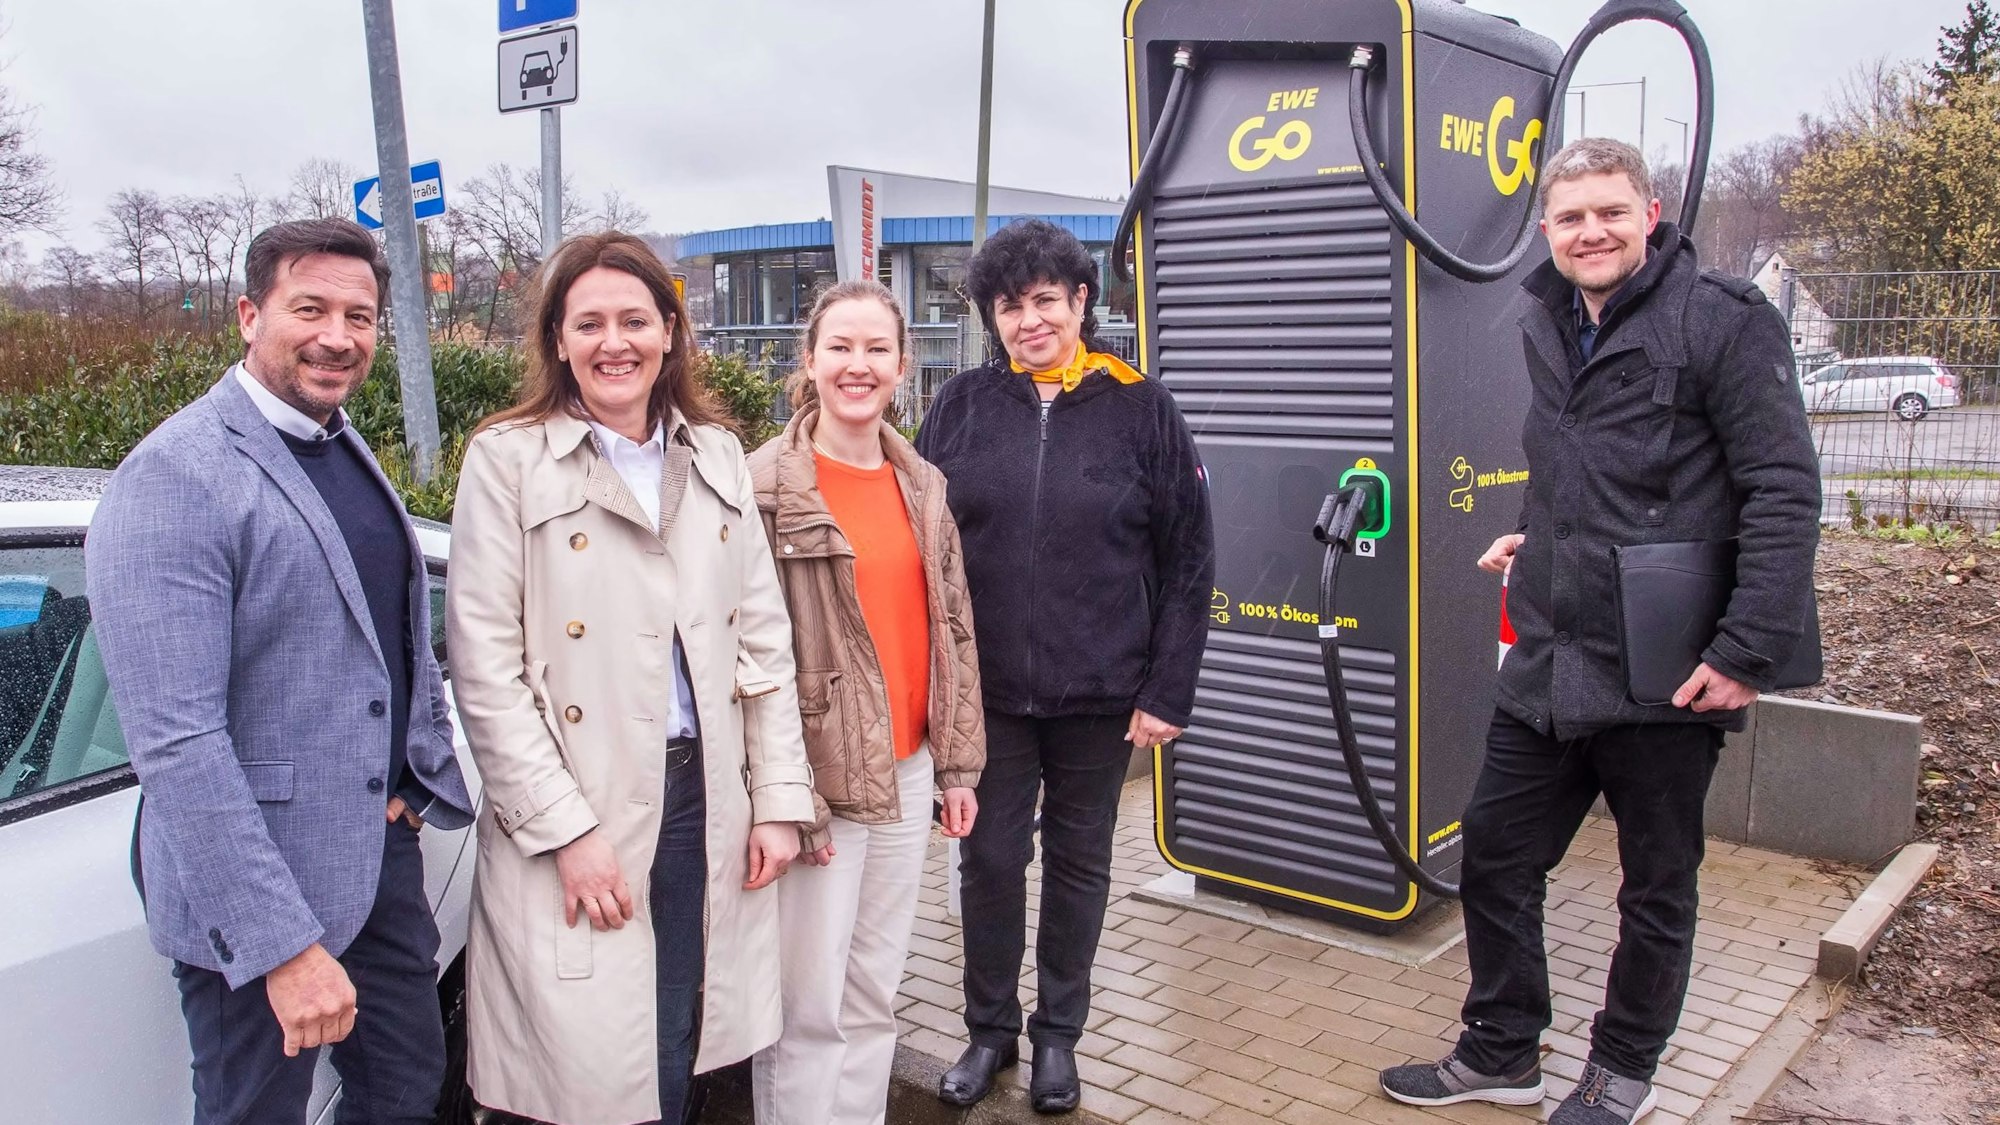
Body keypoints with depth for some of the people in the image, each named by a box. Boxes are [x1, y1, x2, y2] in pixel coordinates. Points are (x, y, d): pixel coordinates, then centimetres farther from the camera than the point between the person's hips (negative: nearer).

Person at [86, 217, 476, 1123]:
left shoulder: (347, 452, 9)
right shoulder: (175, 480, -18)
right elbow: (176, 745, -24)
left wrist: (430, 784, 5)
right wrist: (283, 945, -25)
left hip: (382, 853, 8)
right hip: (257, 891, -8)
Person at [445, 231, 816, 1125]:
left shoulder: (717, 454, 9)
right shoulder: (507, 459, -4)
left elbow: (763, 638, 9)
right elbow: (485, 670, -8)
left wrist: (779, 799, 4)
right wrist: (566, 831, -12)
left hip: (709, 806, 4)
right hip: (578, 823, -4)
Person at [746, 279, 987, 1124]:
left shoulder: (924, 486, 10)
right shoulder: (765, 486, -9)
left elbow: (953, 628, 13)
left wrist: (958, 762, 10)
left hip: (908, 773, 6)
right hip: (820, 775, -6)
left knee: (875, 994, 16)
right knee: (809, 1006, 3)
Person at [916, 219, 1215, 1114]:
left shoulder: (1141, 409, -3)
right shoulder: (962, 406, 0)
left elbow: (1189, 560, -2)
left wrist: (1168, 692, -6)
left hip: (1101, 696, -1)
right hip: (987, 693, 1)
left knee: (1079, 863, 13)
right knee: (990, 858, 10)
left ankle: (1058, 1034, 32)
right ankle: (989, 1030, 30)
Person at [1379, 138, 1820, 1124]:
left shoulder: (1722, 321, -11)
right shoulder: (1544, 327, 9)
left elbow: (1785, 493, -15)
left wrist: (1750, 650, -19)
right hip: (1547, 665, 7)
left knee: (1657, 892, 12)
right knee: (1493, 855, 13)